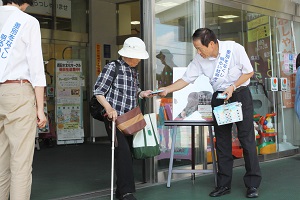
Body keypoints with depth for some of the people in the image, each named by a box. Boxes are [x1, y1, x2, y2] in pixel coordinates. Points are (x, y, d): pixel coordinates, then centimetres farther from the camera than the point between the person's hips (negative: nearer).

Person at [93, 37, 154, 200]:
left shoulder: (134, 72, 15)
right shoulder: (112, 68, -8)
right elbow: (98, 91, -9)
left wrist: (142, 94, 4)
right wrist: (108, 108, -22)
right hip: (114, 117, -8)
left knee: (127, 153, 10)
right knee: (123, 151, -17)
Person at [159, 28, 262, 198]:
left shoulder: (234, 49, -16)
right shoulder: (200, 59, -7)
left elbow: (249, 72, -8)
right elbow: (186, 79, -3)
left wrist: (232, 87, -18)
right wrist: (166, 90, -14)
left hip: (240, 94, -4)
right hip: (219, 98, 4)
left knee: (247, 138, -4)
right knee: (222, 141, 5)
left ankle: (253, 184, 4)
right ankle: (224, 184, 13)